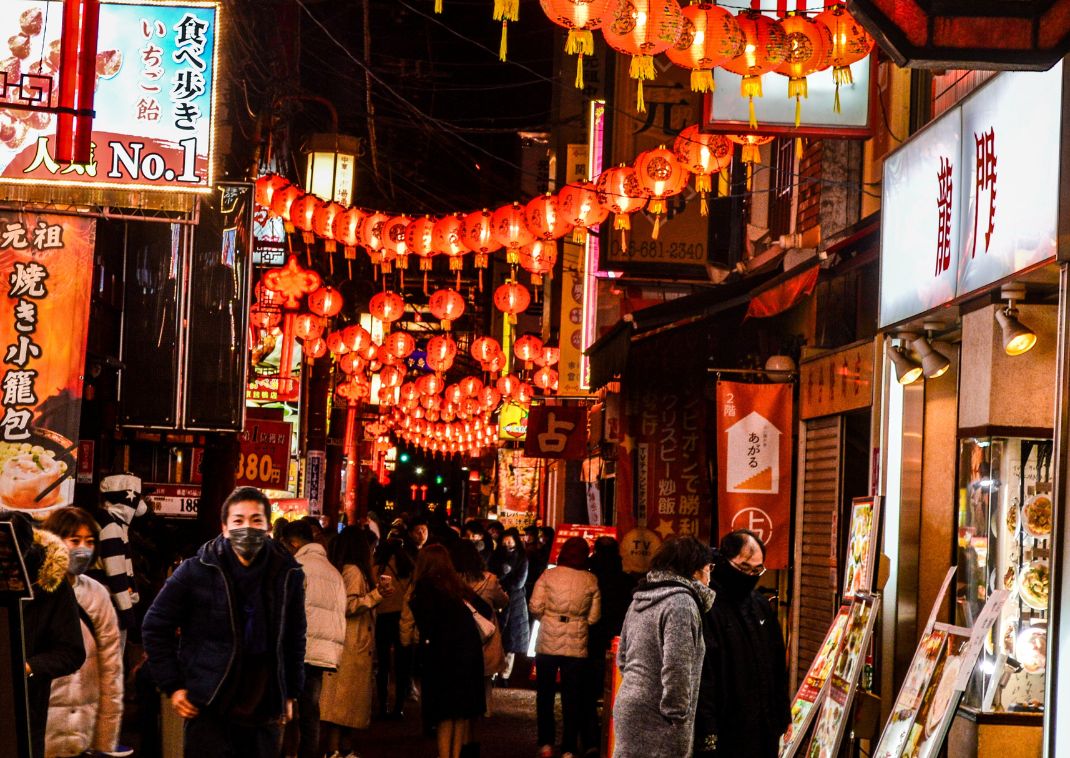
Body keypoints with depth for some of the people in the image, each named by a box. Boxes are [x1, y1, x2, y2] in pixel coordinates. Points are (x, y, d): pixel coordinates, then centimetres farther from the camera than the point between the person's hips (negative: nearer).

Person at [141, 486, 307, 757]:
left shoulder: (288, 574, 3)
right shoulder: (196, 571, -5)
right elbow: (155, 627, 2)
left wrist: (290, 693, 15)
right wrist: (172, 686, -1)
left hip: (265, 712, 3)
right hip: (208, 706, -3)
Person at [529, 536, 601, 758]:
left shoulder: (548, 575, -6)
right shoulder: (591, 580, -2)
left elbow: (536, 607, -9)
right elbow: (594, 616, -1)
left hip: (548, 642, 0)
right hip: (576, 645, 0)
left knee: (545, 693, 13)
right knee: (572, 697, 7)